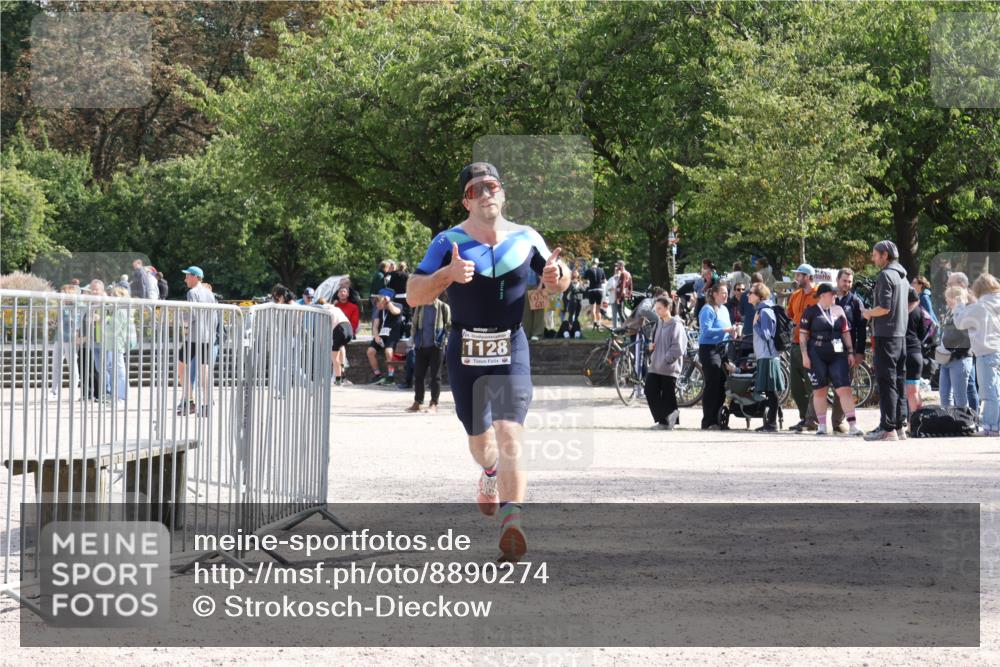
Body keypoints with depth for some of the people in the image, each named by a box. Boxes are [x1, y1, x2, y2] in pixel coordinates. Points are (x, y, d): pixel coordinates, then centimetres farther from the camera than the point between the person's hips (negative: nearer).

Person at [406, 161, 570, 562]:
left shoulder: (526, 239, 3)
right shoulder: (449, 243, -4)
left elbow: (557, 284, 17)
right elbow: (413, 296, -10)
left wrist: (557, 275, -8)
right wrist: (447, 274, -28)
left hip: (511, 351, 0)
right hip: (465, 351, 0)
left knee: (510, 434, -18)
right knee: (479, 438, 13)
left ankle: (512, 522, -26)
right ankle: (490, 474, 50)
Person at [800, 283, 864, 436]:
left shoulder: (838, 310, 14)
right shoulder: (811, 312, 3)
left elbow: (846, 332, 18)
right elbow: (803, 334, 1)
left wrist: (851, 352, 11)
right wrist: (804, 355, -8)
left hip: (837, 355, 3)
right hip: (817, 356, -2)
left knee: (844, 389, -7)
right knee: (819, 391, 3)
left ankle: (853, 425, -11)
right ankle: (821, 425, 11)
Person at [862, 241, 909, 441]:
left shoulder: (885, 275, -12)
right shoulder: (902, 276, 16)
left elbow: (884, 307, -20)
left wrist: (869, 313, -4)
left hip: (885, 334, -9)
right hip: (901, 334, 9)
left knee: (886, 381, -8)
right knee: (899, 381, 11)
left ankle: (888, 428, -11)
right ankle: (900, 426, 13)